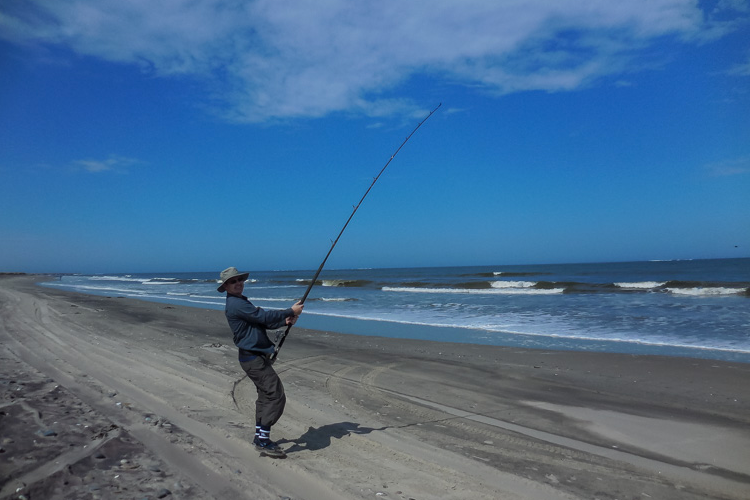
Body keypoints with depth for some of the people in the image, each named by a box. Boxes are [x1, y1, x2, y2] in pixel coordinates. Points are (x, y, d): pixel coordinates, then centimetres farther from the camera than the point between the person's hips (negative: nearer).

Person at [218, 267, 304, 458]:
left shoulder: (240, 302, 17)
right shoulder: (236, 304, -16)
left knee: (265, 395, 15)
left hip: (255, 356, 11)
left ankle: (260, 436, 23)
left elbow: (263, 321, 12)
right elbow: (264, 316, -20)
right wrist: (290, 311, -12)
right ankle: (263, 440, -5)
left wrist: (285, 321, -5)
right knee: (276, 395, -10)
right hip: (253, 358, -11)